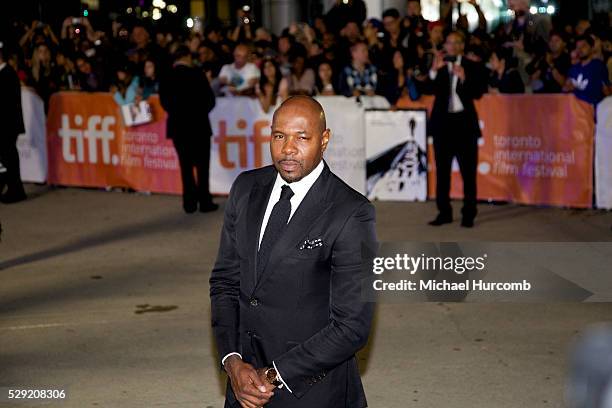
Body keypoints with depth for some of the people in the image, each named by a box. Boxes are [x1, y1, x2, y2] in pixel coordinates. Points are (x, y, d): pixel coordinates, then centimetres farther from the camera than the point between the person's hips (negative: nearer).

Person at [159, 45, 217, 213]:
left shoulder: (165, 78, 0)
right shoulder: (196, 74, -10)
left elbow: (164, 102, 5)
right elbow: (209, 100, -7)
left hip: (177, 126, 3)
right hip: (198, 125, -3)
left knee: (186, 166, 9)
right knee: (202, 165, 4)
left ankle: (189, 202, 9)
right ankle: (204, 201, 4)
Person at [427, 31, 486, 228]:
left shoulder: (472, 67, 2)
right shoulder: (438, 66, 6)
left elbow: (478, 93, -7)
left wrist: (463, 78, -21)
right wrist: (434, 70, -20)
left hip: (464, 122, -2)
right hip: (442, 122, 2)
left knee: (468, 171, -2)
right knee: (442, 170, 5)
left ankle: (469, 214, 3)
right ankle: (444, 212, 12)